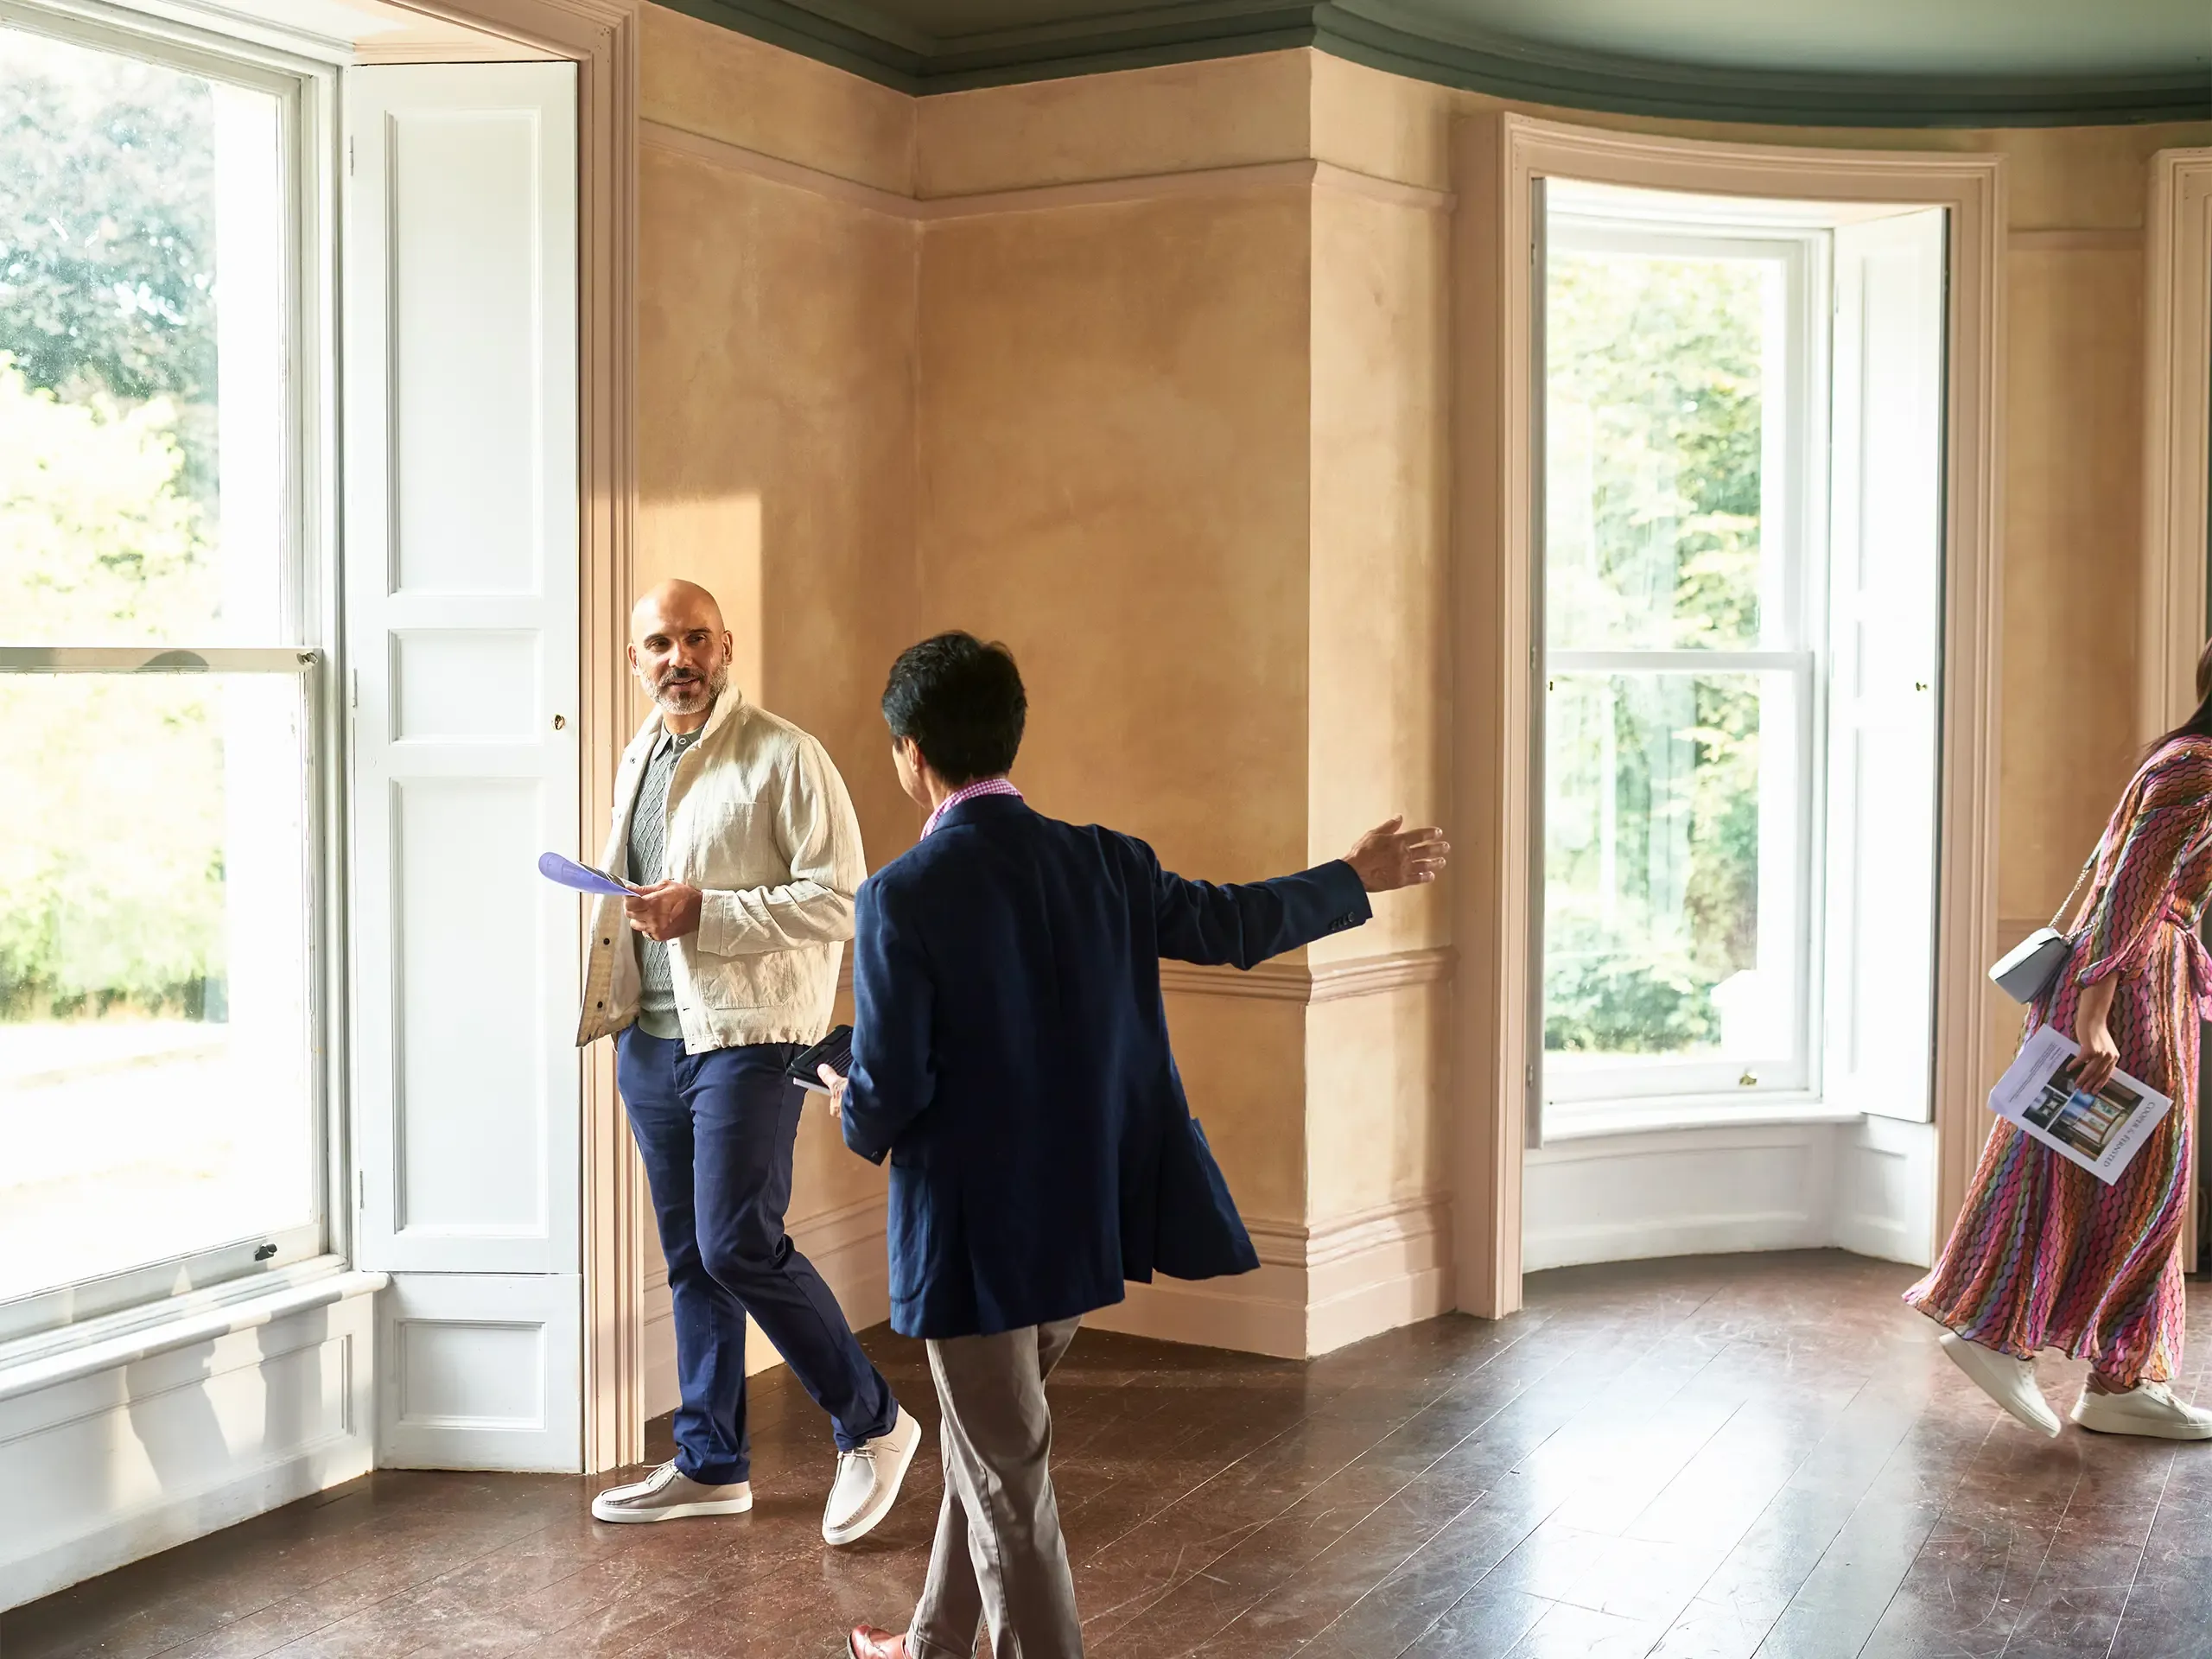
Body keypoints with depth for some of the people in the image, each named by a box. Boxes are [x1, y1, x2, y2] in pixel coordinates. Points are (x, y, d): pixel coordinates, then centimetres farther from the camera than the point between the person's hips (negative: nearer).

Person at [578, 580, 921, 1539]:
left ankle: (873, 1424, 5)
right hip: (652, 1038, 7)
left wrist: (704, 911, -21)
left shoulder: (785, 758, -9)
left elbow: (840, 901, -16)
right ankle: (711, 1465, 23)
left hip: (746, 1037, -7)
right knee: (688, 1257, 12)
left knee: (738, 1245, -12)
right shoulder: (638, 758, 15)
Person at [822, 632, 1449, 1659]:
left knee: (1005, 1480, 7)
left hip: (975, 1236, -7)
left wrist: (856, 1117, 7)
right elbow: (1234, 925, 12)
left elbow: (891, 1086, -18)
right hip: (1084, 1221, 7)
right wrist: (1355, 880, 29)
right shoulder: (1103, 863, -1)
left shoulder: (902, 896, -18)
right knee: (988, 1443, 24)